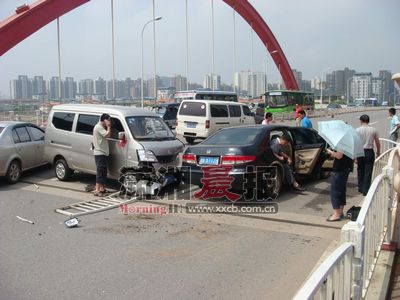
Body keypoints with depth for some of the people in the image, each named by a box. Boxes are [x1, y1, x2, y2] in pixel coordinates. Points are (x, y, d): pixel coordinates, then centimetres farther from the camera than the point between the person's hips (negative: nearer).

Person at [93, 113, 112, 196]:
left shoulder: (101, 127, 18)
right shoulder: (99, 127, -14)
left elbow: (108, 135, 17)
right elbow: (107, 135, -23)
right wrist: (108, 126, -15)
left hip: (103, 153, 11)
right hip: (100, 153, -11)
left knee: (103, 171, 14)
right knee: (100, 171, -12)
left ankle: (102, 188, 22)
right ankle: (97, 190, -12)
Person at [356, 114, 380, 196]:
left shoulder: (357, 130, -7)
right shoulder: (373, 130, -2)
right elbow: (378, 142, 4)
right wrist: (378, 152, 21)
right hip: (370, 152, 0)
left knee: (360, 171, 16)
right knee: (368, 172, 5)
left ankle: (361, 188, 26)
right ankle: (365, 191, 6)